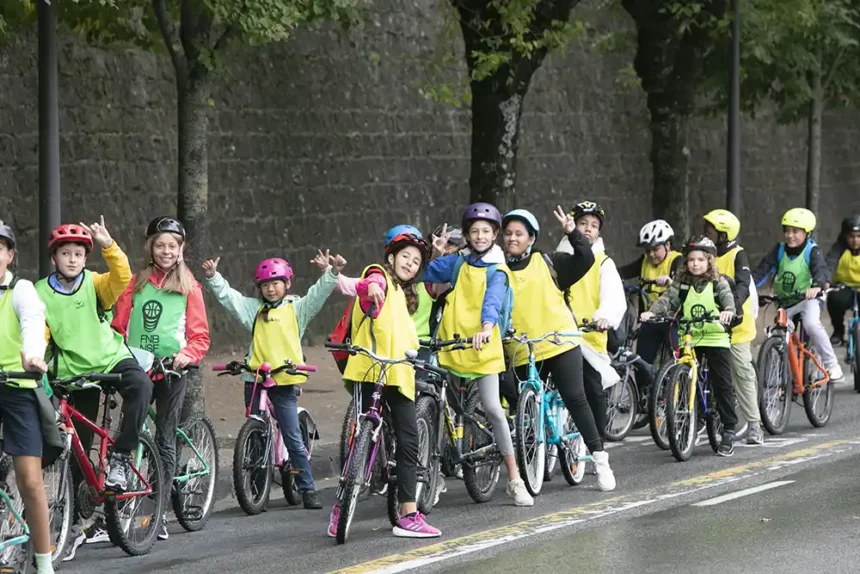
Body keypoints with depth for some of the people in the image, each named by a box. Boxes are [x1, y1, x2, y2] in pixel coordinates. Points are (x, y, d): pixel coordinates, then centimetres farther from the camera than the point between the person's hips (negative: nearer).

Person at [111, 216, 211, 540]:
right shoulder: (136, 284, 10)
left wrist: (188, 354, -16)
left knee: (164, 441, 3)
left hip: (171, 370, -1)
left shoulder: (189, 288, 6)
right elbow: (118, 326, 8)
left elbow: (200, 334, 3)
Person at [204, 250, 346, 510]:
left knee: (294, 439, -3)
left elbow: (318, 294, -4)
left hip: (284, 383, -2)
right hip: (255, 380, 2)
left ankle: (308, 489, 1)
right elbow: (226, 295, 6)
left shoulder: (296, 309, 7)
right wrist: (212, 277, -9)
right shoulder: (253, 308, 11)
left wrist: (331, 273, -20)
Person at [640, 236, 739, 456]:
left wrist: (728, 310, -40)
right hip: (689, 339, 2)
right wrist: (652, 312, -26)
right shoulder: (682, 282, 6)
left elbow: (728, 296, -16)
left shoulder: (718, 283, 0)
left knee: (722, 385, -2)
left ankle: (729, 430, 6)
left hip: (716, 339, -2)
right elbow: (668, 298, -6)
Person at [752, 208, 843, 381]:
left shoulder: (812, 251, -10)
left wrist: (817, 286, -50)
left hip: (807, 298, -5)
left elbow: (820, 270, -28)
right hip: (784, 301, 5)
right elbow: (763, 270, -8)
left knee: (812, 323, -32)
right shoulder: (779, 250, 0)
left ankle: (832, 365, -21)